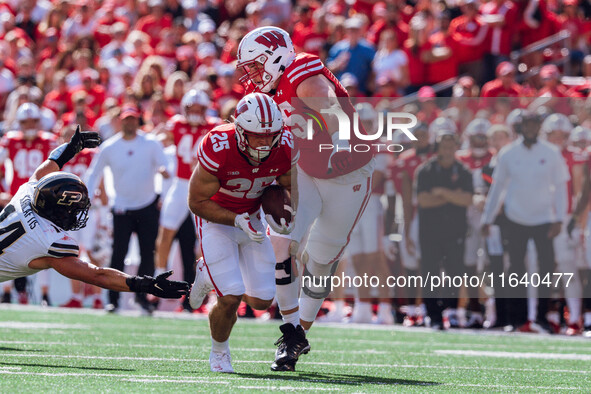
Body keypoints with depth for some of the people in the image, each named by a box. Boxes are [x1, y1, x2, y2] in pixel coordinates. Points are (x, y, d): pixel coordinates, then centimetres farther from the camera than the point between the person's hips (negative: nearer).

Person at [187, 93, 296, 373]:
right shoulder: (218, 148, -32)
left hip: (251, 218, 5)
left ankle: (210, 276, 32)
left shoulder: (285, 147, -19)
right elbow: (198, 202, -21)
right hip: (216, 218, -5)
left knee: (262, 301, 2)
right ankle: (219, 352, 15)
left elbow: (287, 186, 2)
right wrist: (238, 221, -32)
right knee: (231, 299, -16)